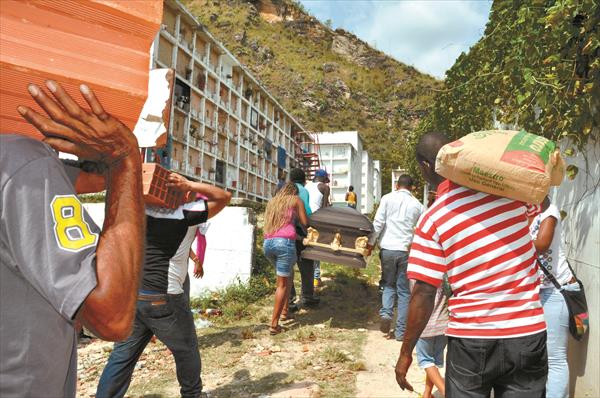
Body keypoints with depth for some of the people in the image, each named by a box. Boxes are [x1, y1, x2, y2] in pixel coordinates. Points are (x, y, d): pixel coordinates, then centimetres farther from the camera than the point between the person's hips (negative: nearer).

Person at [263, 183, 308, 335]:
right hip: (285, 242, -6)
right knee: (282, 284, 0)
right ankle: (274, 325, -2)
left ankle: (284, 310, 26)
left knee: (289, 273, 26)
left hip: (267, 243, 6)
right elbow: (304, 222, 10)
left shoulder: (272, 202, 27)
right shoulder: (295, 200, 13)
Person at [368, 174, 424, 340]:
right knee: (404, 290, 8)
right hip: (407, 250, 1)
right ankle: (401, 330, 9)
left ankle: (386, 313, -7)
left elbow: (378, 223, -4)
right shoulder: (417, 205, 7)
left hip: (388, 248, -1)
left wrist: (371, 242, 3)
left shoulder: (388, 198, 2)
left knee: (389, 285, 17)